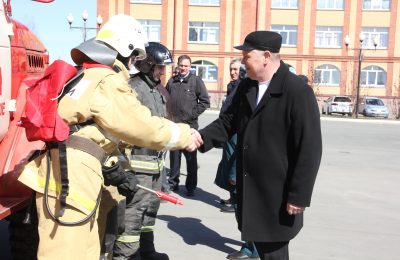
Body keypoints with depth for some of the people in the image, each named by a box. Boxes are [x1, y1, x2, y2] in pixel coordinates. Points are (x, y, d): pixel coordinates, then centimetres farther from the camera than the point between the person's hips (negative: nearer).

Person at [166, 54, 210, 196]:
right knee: (174, 156, 11)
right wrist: (169, 115, 6)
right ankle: (173, 183, 23)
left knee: (191, 158, 2)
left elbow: (205, 101, -1)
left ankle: (191, 186, 11)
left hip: (189, 125, -3)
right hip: (173, 125, 3)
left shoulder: (196, 80, 0)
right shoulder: (172, 81, 11)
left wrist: (193, 114, -7)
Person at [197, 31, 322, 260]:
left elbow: (310, 149, -18)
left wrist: (299, 196, -18)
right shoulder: (246, 87, 6)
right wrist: (202, 138, -9)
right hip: (250, 189, 7)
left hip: (278, 194, -7)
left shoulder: (298, 92, -17)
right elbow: (228, 122, 11)